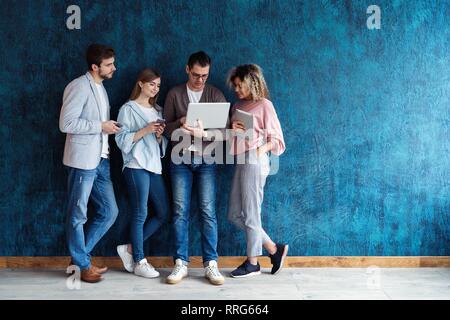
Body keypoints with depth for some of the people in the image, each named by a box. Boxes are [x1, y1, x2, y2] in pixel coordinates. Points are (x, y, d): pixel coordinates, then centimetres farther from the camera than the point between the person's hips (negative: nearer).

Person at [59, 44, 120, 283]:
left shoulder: (100, 87, 16)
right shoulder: (79, 86, -12)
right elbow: (66, 123, -19)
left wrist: (109, 127, 6)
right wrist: (101, 126, -15)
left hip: (100, 160, 9)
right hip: (83, 160, -9)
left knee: (109, 212, 10)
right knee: (78, 215, 4)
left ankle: (79, 256, 23)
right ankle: (82, 265, 16)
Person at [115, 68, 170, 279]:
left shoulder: (157, 110, 19)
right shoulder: (129, 108, 0)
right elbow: (122, 139, -9)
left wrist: (159, 135, -2)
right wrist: (145, 130, -16)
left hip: (154, 166, 7)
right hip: (136, 166, -7)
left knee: (163, 213, 5)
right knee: (140, 215, -3)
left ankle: (130, 249, 15)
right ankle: (139, 262, 6)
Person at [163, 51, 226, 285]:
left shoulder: (216, 95, 3)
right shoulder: (174, 94, 5)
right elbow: (167, 128, 3)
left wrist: (203, 133, -21)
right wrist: (180, 122, -18)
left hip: (206, 161, 0)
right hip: (180, 160, 1)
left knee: (208, 212, -2)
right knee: (180, 212, 1)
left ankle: (211, 264, 4)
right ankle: (181, 263, 8)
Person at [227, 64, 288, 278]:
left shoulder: (264, 105, -4)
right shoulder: (238, 106, 17)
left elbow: (277, 138, -3)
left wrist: (264, 148, -21)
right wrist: (232, 129, -1)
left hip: (255, 162, -8)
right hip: (241, 161, 8)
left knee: (251, 214, 0)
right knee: (234, 215, 10)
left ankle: (253, 263, 15)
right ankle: (274, 249, 20)